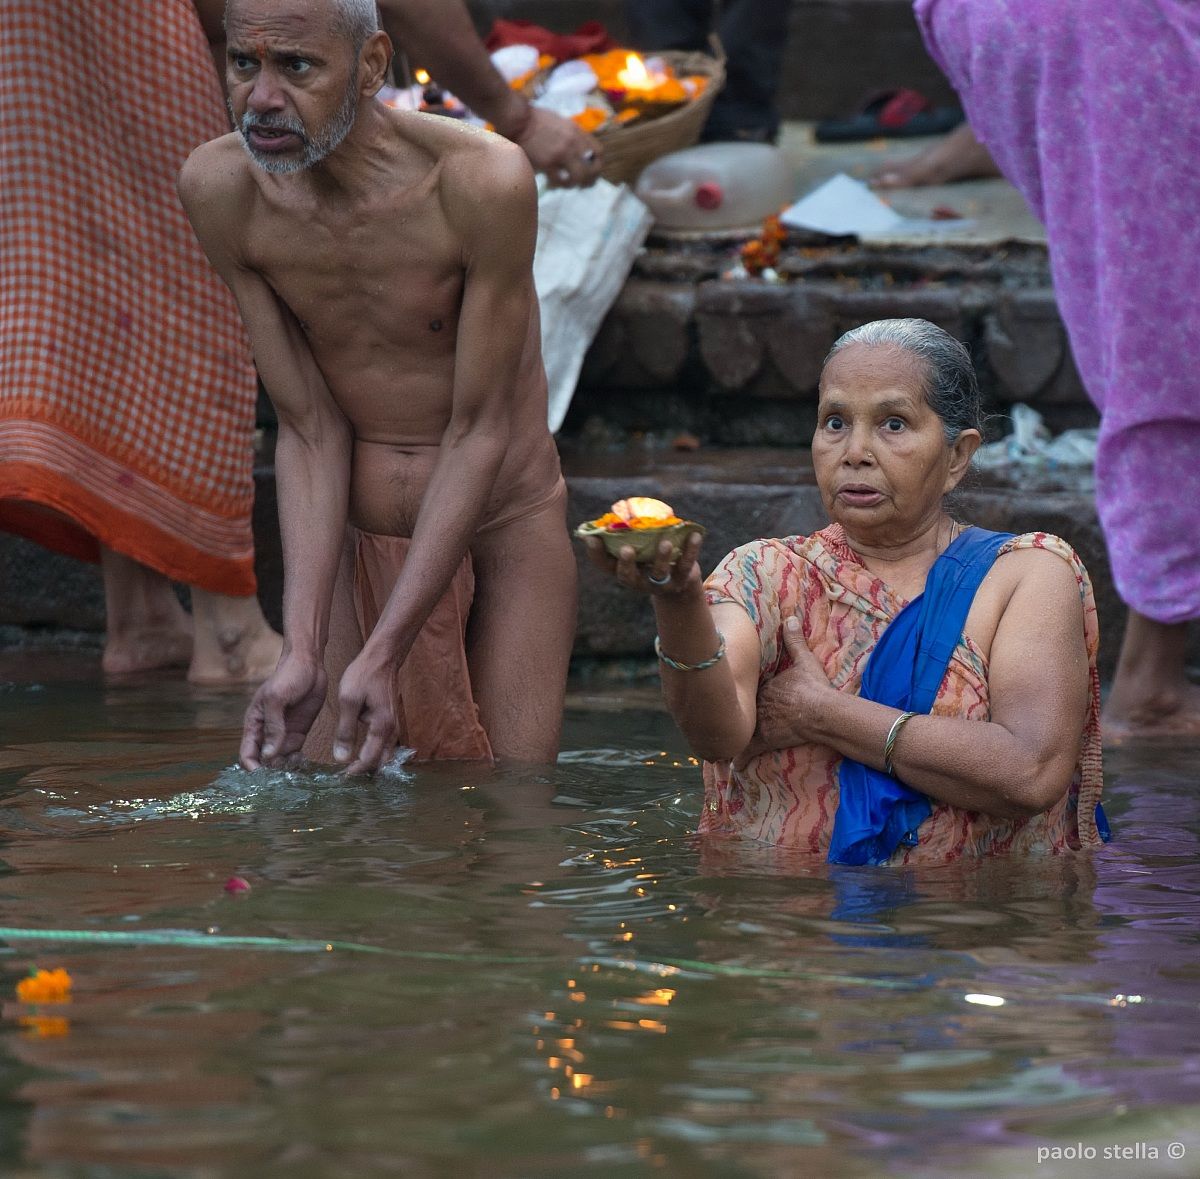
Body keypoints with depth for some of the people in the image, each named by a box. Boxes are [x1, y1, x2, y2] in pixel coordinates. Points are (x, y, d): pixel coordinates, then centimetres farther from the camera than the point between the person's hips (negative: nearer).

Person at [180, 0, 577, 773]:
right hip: (353, 535, 3)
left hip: (503, 526, -3)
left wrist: (383, 653, -25)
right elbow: (310, 430, -11)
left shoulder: (484, 181, -27)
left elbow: (478, 431, -21)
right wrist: (302, 650, -21)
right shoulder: (221, 189, -15)